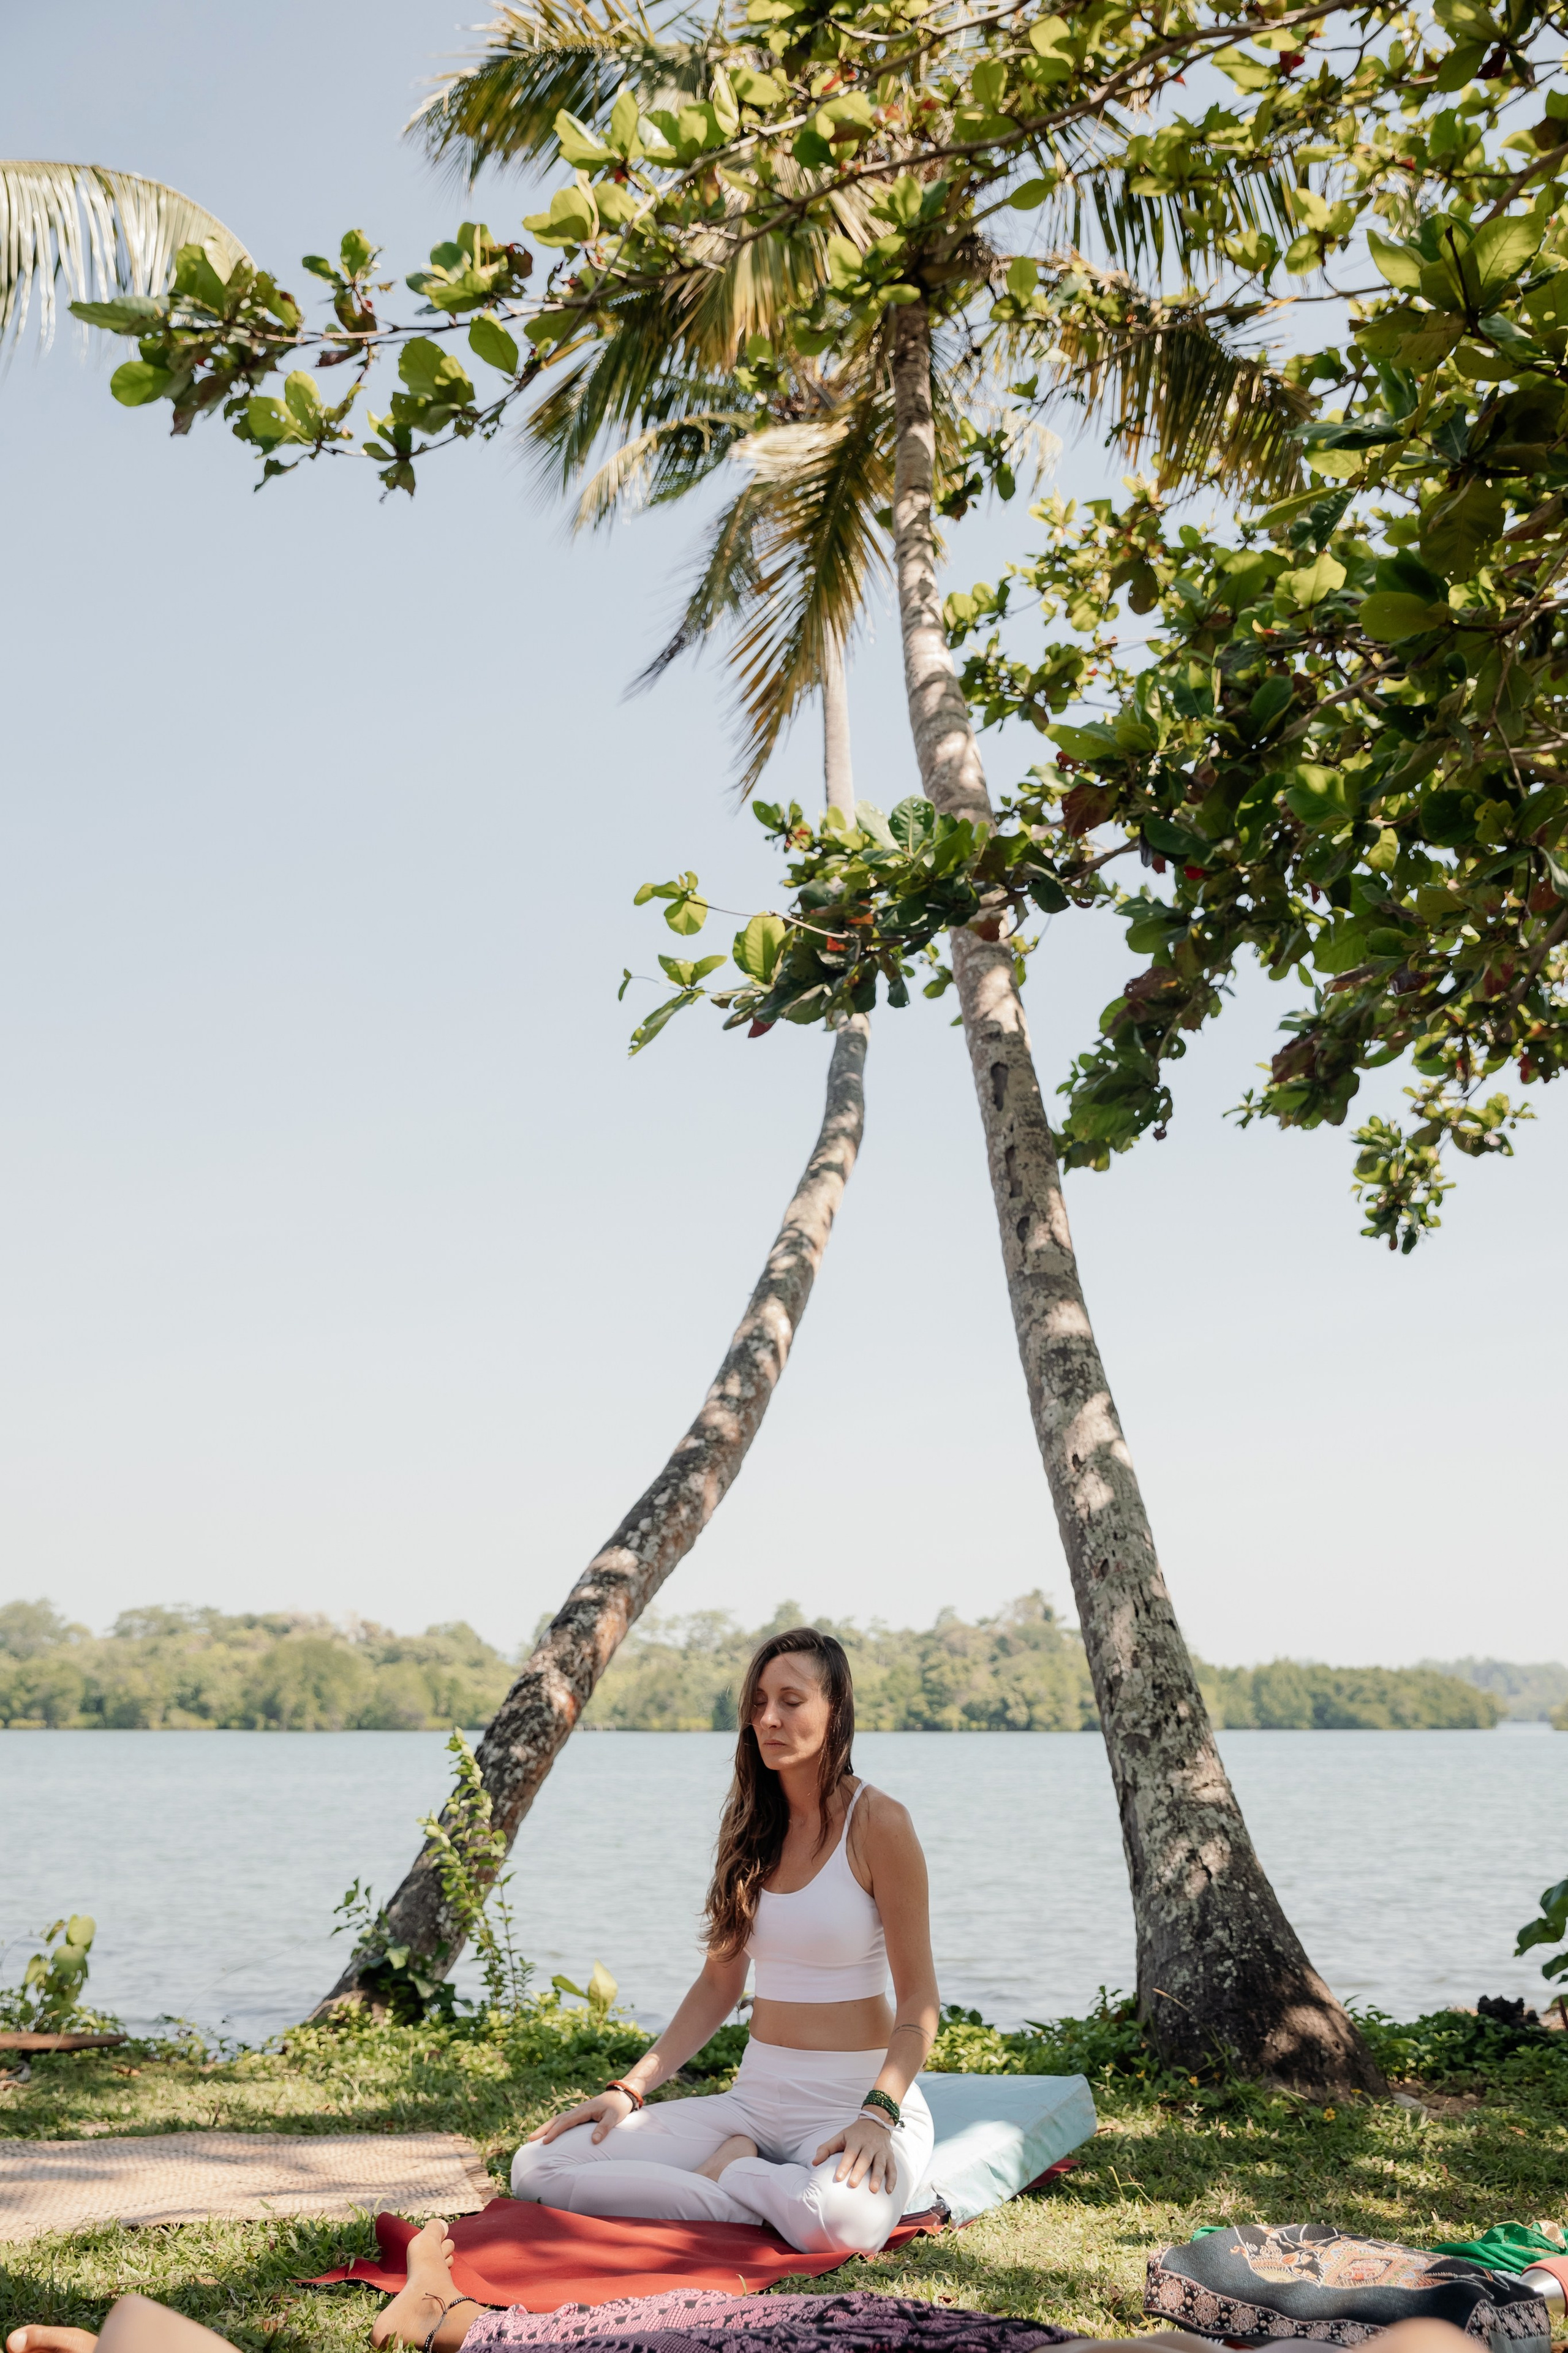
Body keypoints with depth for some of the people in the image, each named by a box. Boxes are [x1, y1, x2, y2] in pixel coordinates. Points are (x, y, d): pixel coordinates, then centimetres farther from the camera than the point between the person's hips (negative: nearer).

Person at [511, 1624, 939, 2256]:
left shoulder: (877, 1824, -9)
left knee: (845, 2218, -42)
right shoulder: (749, 1825, 10)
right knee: (536, 2167, -13)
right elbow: (719, 1984, 14)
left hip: (856, 2098, -5)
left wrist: (877, 2115, -25)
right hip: (755, 2098, 5)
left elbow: (919, 2001, -10)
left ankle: (734, 2168, -9)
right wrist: (629, 2088, 4)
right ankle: (769, 2199, -7)